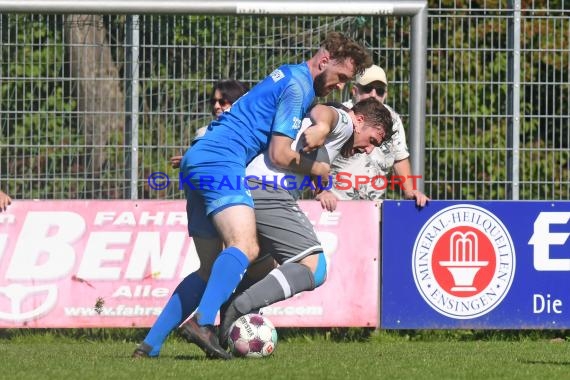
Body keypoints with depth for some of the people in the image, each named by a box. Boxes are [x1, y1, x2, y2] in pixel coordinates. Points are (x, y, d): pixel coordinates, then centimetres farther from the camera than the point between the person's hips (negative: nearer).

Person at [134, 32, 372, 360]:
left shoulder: (290, 76, 23)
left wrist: (320, 129, 11)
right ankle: (202, 323, -46)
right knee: (245, 247, -28)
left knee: (212, 268, 11)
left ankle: (150, 345, 7)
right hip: (221, 161, -11)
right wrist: (319, 170, 6)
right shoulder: (297, 85, -8)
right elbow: (280, 155, -9)